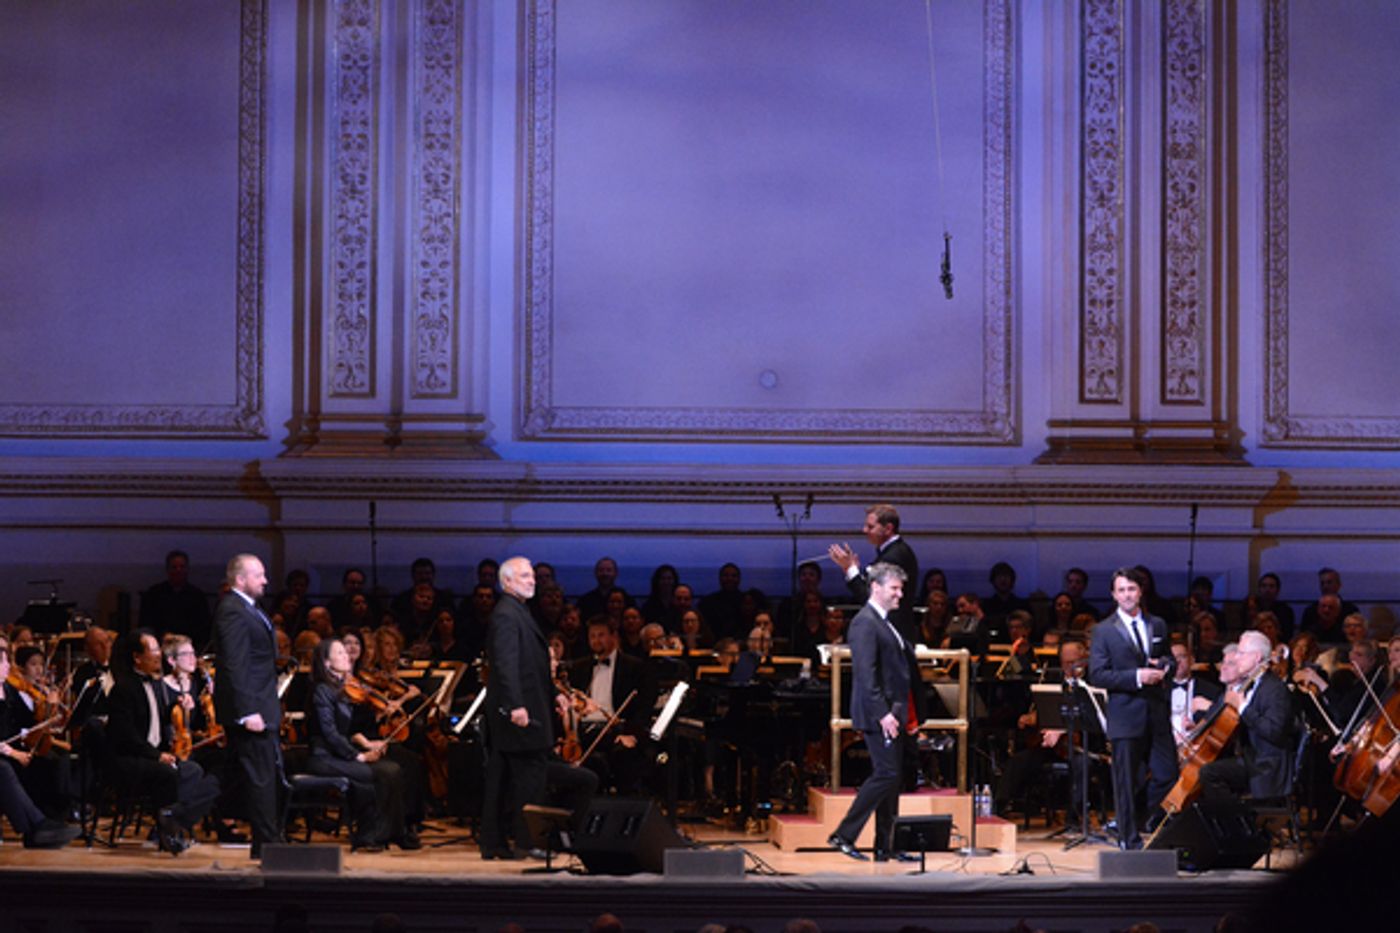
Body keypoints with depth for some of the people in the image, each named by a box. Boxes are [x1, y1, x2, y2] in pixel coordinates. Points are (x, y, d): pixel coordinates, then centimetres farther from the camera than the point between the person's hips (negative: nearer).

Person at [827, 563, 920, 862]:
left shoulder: (887, 622, 18)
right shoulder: (865, 623, -13)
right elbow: (866, 674, -20)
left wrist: (904, 713, 16)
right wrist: (883, 714, -24)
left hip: (892, 712, 10)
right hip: (878, 714, -10)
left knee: (891, 777, 10)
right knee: (886, 774, -11)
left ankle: (886, 846, 14)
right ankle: (844, 835, -6)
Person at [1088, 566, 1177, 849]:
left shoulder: (1157, 626, 13)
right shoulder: (1104, 632, -1)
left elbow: (1168, 660, 26)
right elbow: (1097, 675, -8)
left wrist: (1162, 666, 0)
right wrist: (1136, 677, -18)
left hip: (1157, 712, 4)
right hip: (1126, 717, -4)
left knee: (1168, 775, 4)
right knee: (1126, 782, 0)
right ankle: (1130, 839, 10)